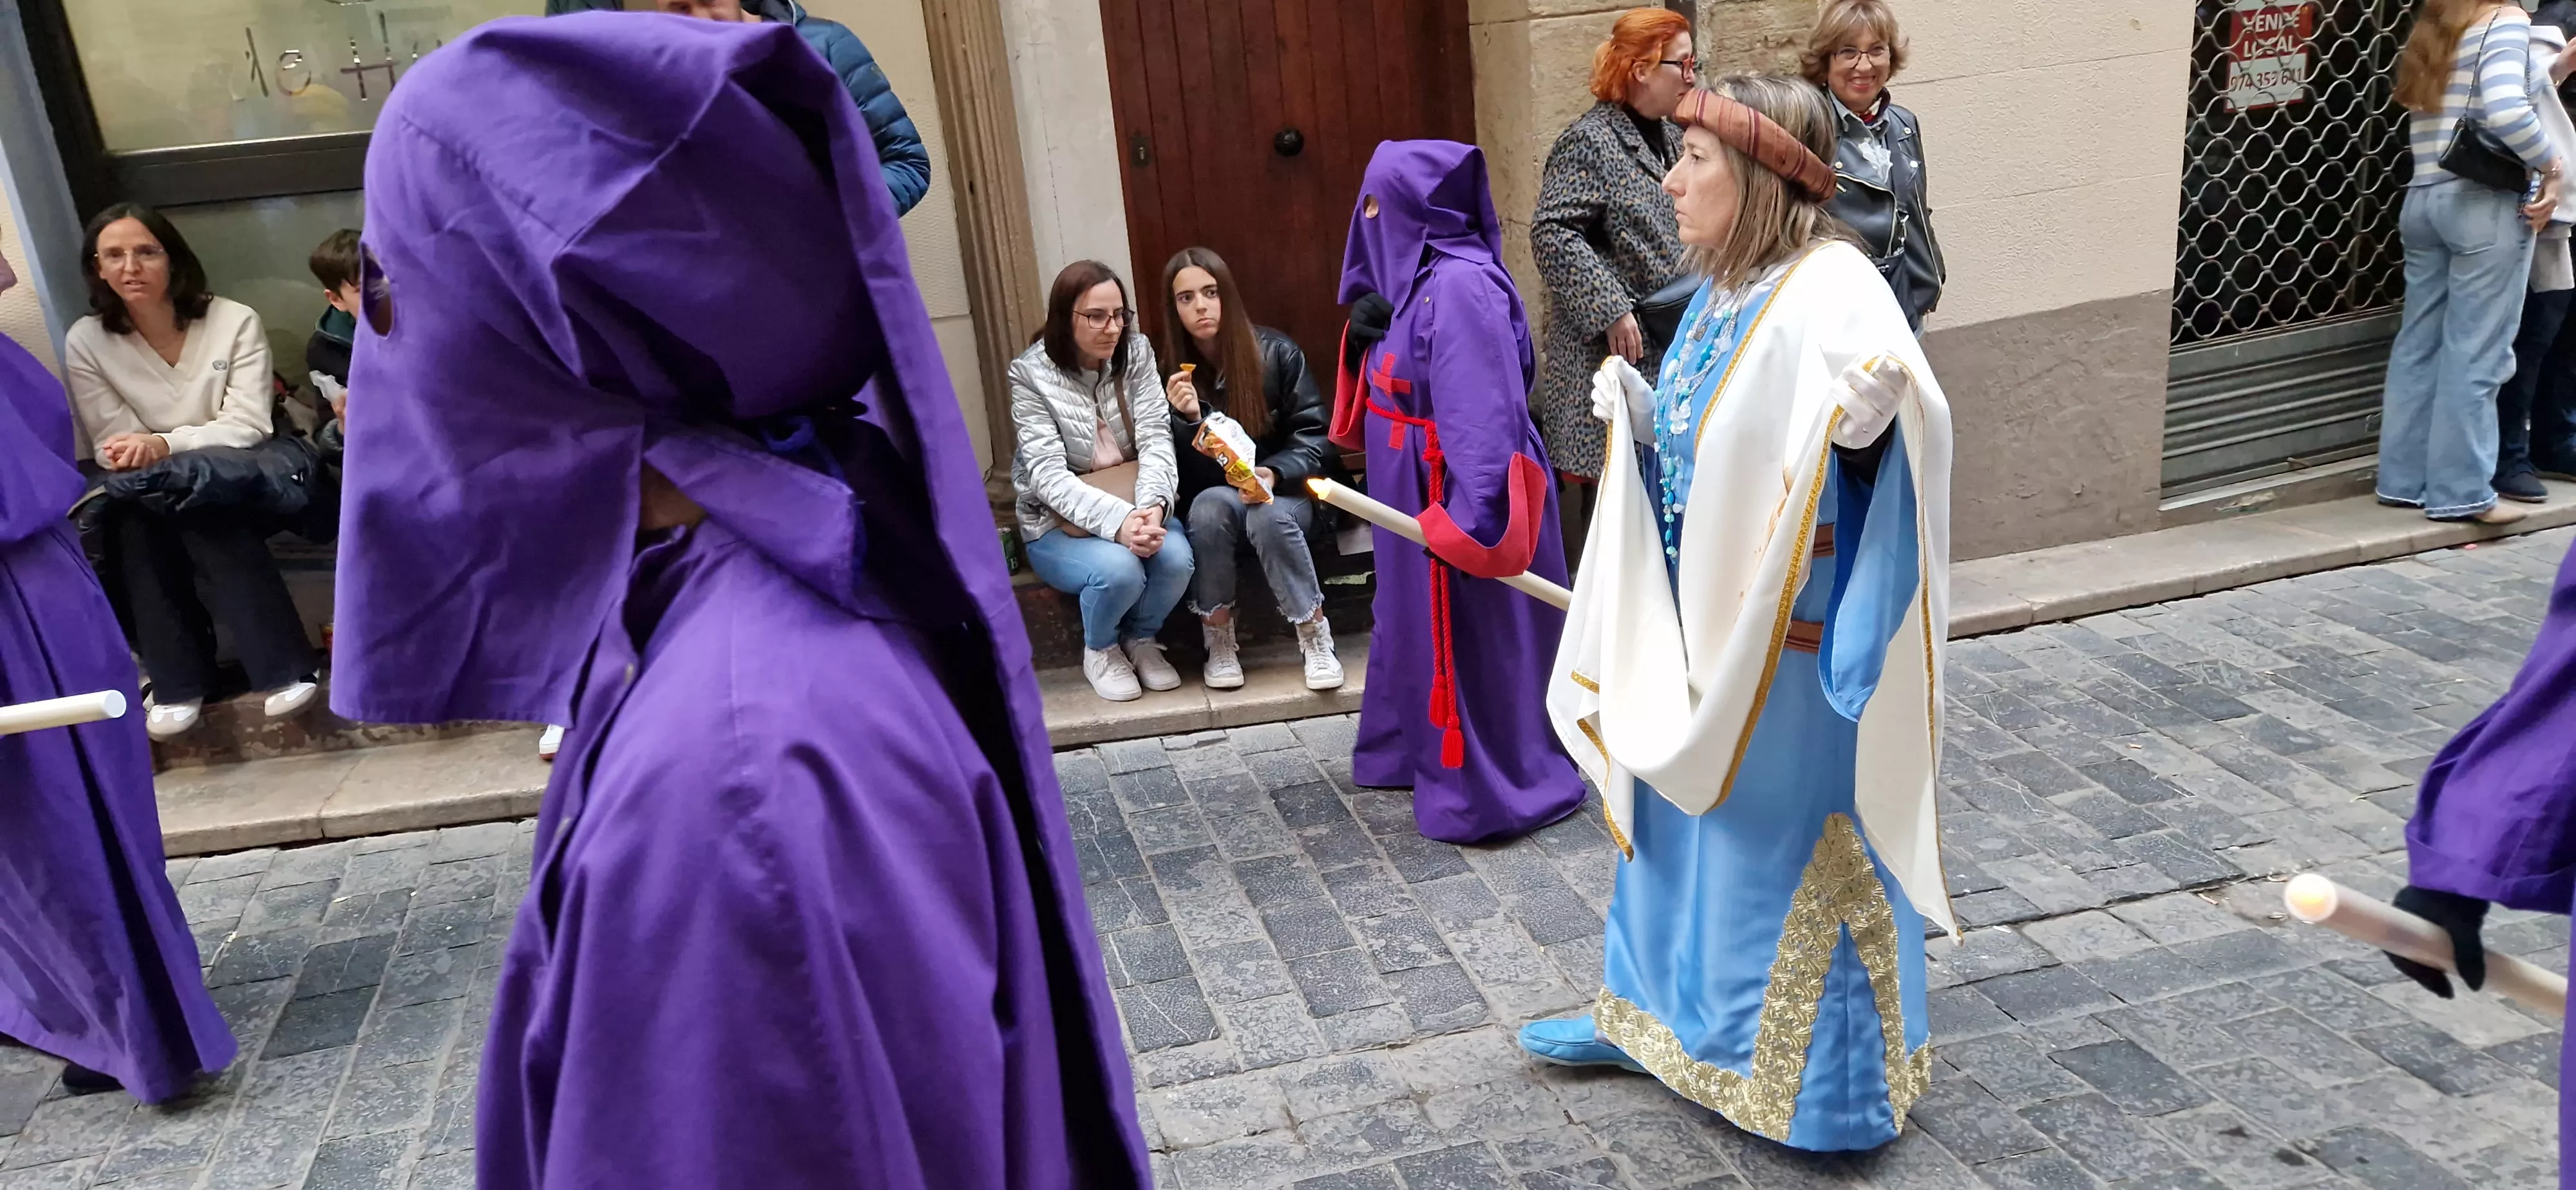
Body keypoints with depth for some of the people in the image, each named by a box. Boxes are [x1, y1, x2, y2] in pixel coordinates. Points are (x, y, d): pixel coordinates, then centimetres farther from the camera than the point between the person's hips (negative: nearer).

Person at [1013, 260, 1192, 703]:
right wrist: (1117, 521, -38)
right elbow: (1049, 476, -23)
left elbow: (1156, 440, -13)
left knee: (1176, 556, -27)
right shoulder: (1032, 375, -14)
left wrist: (1152, 505, -34)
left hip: (1133, 506, 3)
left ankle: (1141, 638, 6)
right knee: (1119, 569, -32)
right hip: (1058, 523, -3)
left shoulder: (1136, 353, -3)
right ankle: (1100, 650, 3)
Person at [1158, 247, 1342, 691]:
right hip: (1215, 500, 1)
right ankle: (1219, 641, -20)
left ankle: (1316, 637, -19)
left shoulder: (1276, 352, -8)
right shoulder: (1172, 371, -4)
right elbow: (1187, 474, -6)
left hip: (1285, 494, -1)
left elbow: (1314, 435, -7)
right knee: (1210, 505, -34)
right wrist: (1188, 419, -26)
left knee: (1269, 517, -36)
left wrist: (1275, 474, -26)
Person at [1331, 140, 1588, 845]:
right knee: (1418, 622, 21)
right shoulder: (1414, 276, 8)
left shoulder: (1461, 286, -22)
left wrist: (1467, 519, -30)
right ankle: (1417, 751, 38)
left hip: (1457, 499, -10)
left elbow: (1483, 411, -28)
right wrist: (1365, 339, -4)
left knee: (1468, 641, 1)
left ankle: (1487, 792, 14)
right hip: (1413, 496, 10)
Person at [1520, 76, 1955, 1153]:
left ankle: (1828, 1072, 24)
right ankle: (1661, 1012, 39)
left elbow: (1902, 416, -32)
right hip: (1703, 616, 9)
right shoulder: (1724, 290, 7)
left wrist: (1871, 405, -52)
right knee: (1689, 814, 20)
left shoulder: (1830, 286, -20)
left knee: (1794, 835, 5)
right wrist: (1635, 416, 1)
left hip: (1793, 628, -9)